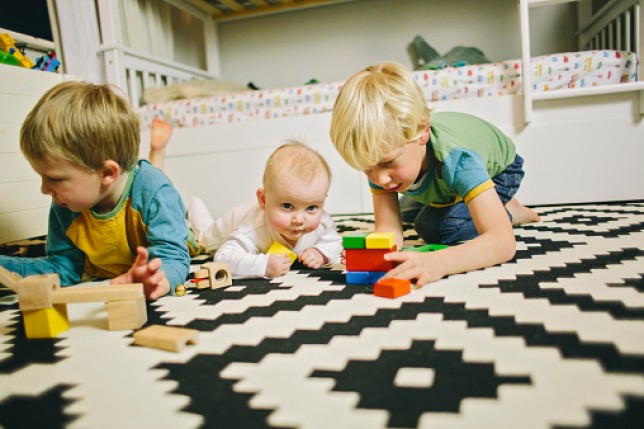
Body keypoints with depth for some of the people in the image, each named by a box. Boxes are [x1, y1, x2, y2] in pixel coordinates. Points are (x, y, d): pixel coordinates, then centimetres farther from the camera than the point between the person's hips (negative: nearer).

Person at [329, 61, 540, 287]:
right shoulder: (379, 159, -33)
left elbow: (503, 242, -55)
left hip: (497, 170, -5)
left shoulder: (456, 159, -48)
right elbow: (388, 229, -30)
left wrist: (435, 262, -73)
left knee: (434, 227, -25)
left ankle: (511, 212, -2)